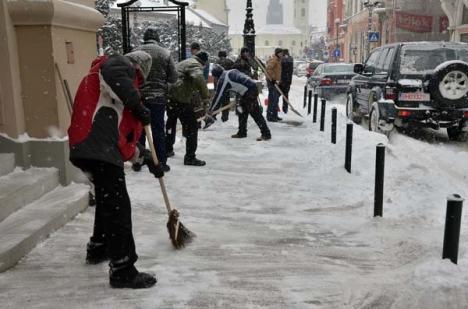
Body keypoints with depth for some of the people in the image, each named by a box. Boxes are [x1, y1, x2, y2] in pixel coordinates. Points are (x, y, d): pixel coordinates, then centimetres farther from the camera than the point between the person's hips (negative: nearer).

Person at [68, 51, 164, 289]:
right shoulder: (120, 64, 6)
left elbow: (126, 133, 29)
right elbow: (116, 79, -24)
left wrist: (146, 158, 26)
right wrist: (138, 107, -17)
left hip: (100, 148, 10)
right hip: (97, 148, -10)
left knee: (108, 200, 26)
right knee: (117, 205, -8)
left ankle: (98, 248, 43)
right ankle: (122, 270, -4)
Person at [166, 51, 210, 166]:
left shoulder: (183, 63, 27)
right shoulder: (196, 65, -4)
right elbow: (199, 79, -26)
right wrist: (205, 97, -20)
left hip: (169, 96, 10)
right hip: (180, 99, -9)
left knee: (171, 123, 28)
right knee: (192, 126, -2)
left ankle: (168, 149, 44)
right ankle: (190, 157, -2)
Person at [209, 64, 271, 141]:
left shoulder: (223, 79, -7)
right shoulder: (229, 73, 20)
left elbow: (218, 96, -6)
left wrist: (211, 110, 1)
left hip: (249, 91, -10)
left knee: (255, 113, -8)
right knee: (242, 112, 15)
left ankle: (266, 134, -8)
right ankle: (242, 132, 22)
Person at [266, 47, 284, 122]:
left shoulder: (278, 60, 19)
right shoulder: (273, 60, -13)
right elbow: (268, 69, -26)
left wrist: (279, 80, 23)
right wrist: (273, 79, -26)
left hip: (276, 82, 11)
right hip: (272, 82, -11)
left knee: (276, 99, 15)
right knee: (272, 99, -10)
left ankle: (274, 115, 23)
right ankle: (270, 116, -7)